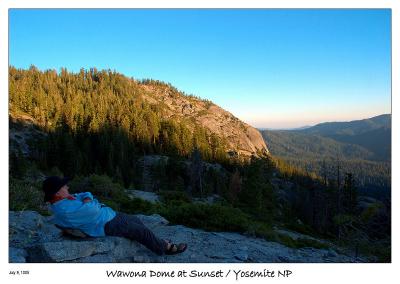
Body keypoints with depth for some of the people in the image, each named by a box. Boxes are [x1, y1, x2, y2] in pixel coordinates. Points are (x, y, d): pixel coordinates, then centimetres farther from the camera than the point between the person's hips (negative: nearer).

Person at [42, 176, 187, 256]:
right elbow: (94, 209, -33)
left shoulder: (62, 201, 4)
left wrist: (86, 199, -14)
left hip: (109, 214, 10)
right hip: (108, 225, -10)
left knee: (136, 220, 19)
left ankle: (156, 242, 36)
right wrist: (90, 203, -13)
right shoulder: (66, 209, -30)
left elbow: (87, 195, 8)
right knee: (143, 231, -3)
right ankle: (164, 248, 17)